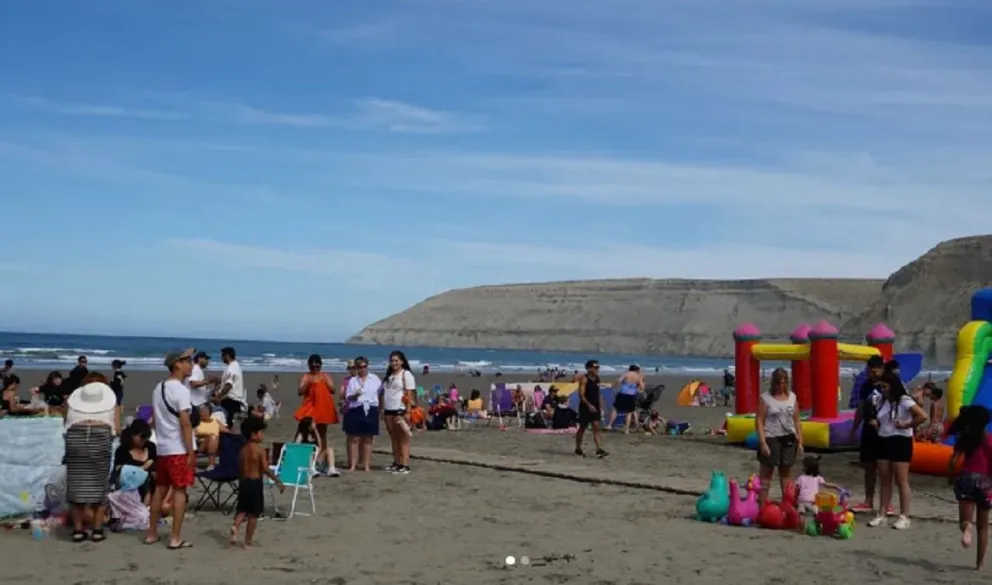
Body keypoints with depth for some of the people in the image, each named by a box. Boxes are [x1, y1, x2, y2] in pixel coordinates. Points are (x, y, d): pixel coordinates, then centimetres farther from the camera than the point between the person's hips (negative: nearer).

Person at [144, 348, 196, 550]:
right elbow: (185, 424, -18)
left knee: (160, 490, 14)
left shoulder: (158, 388, 11)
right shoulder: (180, 390, -15)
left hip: (162, 448, 8)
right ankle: (175, 539, -1)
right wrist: (191, 452, -15)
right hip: (179, 449, -8)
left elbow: (155, 418, 15)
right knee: (179, 491, -3)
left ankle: (152, 534, 21)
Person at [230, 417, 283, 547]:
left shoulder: (243, 450, 7)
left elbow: (240, 469, 13)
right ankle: (248, 541, 7)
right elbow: (265, 469, -19)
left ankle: (235, 526, -15)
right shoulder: (260, 450, -13)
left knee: (242, 509, 15)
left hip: (244, 482, 6)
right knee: (253, 513, 4)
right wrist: (278, 481, -14)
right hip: (255, 482, -6)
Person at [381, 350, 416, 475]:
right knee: (393, 438, 11)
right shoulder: (389, 375, 18)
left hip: (401, 410, -7)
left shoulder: (406, 374, -4)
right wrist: (383, 410, 10)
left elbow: (410, 394, -10)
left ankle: (405, 465, -6)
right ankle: (397, 463, 18)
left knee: (403, 439, -5)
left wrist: (408, 412, -17)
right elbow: (383, 393, 17)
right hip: (389, 410, 7)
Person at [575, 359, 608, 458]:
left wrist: (599, 405, 15)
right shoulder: (584, 379, -13)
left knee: (596, 427, -4)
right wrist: (589, 405, -29)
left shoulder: (597, 378, 9)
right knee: (582, 428, 6)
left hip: (595, 407, 6)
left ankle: (599, 450, -10)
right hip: (585, 407, -6)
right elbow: (581, 395, -20)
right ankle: (578, 449, 20)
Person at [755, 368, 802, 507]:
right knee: (766, 473, 1)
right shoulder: (765, 397, -5)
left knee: (786, 472, 12)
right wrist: (763, 442, -15)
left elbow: (796, 421, 11)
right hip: (771, 438, -4)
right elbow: (759, 420, -8)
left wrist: (800, 441, 8)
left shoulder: (792, 397, 8)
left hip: (789, 439, 4)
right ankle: (762, 506, 3)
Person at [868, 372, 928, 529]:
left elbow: (923, 416, -24)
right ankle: (882, 515, 13)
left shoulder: (904, 401, -13)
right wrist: (876, 424, 5)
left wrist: (906, 425, -17)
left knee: (901, 481, -2)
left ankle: (904, 517, 4)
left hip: (900, 442, -8)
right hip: (884, 442, 8)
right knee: (884, 480, 9)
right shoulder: (884, 402, 11)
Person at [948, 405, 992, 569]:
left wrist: (952, 476, 13)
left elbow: (953, 461, -2)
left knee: (965, 519, 5)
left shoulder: (963, 438, 2)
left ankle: (966, 527, -34)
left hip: (966, 478, 0)